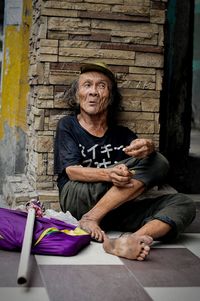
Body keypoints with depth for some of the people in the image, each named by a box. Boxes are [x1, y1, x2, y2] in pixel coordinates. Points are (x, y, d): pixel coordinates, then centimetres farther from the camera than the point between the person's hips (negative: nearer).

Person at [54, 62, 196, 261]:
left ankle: (127, 242, -43)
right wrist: (108, 174, -26)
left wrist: (149, 148, -26)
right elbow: (71, 171, -6)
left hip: (120, 206, 5)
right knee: (155, 165, -20)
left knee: (183, 204, -17)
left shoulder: (122, 134, 20)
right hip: (78, 198, -4)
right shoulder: (68, 126, 9)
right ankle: (91, 220, -28)